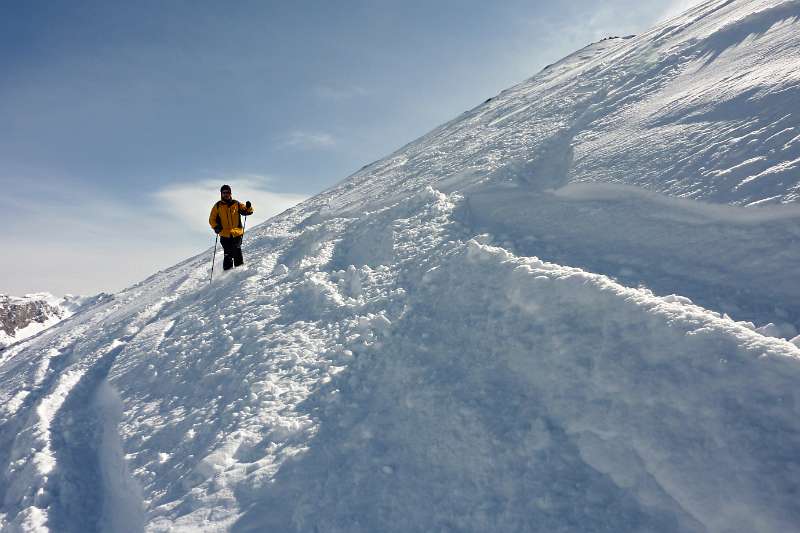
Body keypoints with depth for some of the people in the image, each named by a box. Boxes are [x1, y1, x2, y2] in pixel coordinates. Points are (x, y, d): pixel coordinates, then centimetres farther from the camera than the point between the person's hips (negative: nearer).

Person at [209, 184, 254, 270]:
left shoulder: (236, 204, 11)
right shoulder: (217, 206, 10)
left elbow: (247, 211, 12)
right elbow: (212, 219, 11)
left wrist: (248, 207, -11)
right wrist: (216, 227, -7)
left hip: (237, 233, 0)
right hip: (225, 235, 0)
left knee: (237, 253, -7)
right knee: (228, 254, -7)